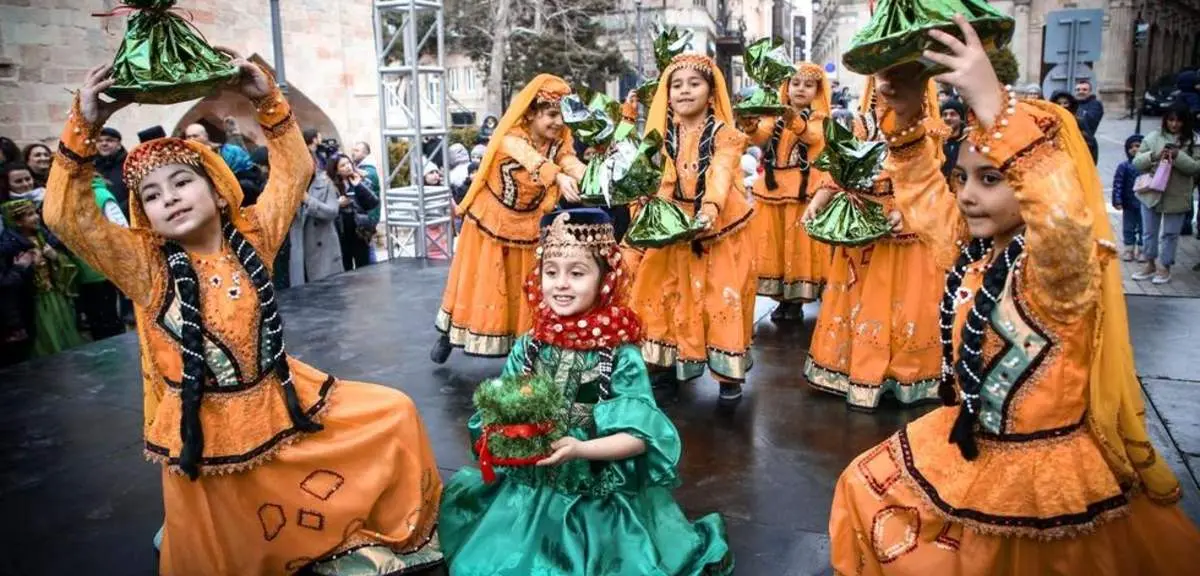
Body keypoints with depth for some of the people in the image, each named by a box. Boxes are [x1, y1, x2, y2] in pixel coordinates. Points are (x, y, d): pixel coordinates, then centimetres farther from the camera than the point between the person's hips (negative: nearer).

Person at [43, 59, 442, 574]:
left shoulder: (250, 238, 0)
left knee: (394, 414, 2)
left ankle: (391, 532, 23)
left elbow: (295, 171, 0)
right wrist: (84, 127, -26)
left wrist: (269, 104, -10)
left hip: (281, 405, 3)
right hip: (204, 432, -2)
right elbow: (66, 215, -19)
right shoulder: (146, 265, -8)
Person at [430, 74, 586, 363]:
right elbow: (533, 161, -44)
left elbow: (572, 163, -29)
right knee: (480, 285, 9)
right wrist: (559, 177, -64)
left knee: (522, 291, 8)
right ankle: (448, 334, 31)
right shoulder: (511, 137, -23)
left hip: (526, 228, 3)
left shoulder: (559, 143, -8)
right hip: (489, 222, -3)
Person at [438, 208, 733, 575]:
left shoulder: (622, 355, -12)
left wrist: (580, 449, -25)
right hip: (528, 491, 4)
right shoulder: (527, 348, -1)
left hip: (600, 502, -3)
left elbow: (639, 436, -14)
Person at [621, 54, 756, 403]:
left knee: (721, 297, -2)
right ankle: (677, 362, 26)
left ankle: (729, 374, 8)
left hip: (720, 227, -4)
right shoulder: (663, 134, 6)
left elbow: (721, 174, -26)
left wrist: (710, 207, -45)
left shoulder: (724, 134, -8)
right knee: (672, 296, 10)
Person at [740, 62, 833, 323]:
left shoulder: (816, 118, 1)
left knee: (799, 244, 0)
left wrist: (795, 122, -44)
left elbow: (813, 137, -23)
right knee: (773, 244, 5)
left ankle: (797, 300, 10)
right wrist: (751, 127, -35)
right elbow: (760, 137, -11)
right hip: (773, 187, 3)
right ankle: (782, 298, 16)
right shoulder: (776, 116, 10)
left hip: (804, 189, -3)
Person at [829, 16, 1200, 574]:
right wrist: (907, 119, -6)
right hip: (969, 451, 8)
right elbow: (925, 192, 11)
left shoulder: (1064, 266, -23)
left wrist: (994, 108, -52)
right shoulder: (974, 252, -1)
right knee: (869, 495, 16)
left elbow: (1063, 218, -47)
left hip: (1045, 473, -8)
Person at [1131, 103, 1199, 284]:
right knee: (1149, 232, 13)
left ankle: (1164, 266, 23)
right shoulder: (1153, 137, 0)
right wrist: (1154, 156, -19)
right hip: (1151, 193, 2)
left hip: (1177, 196, -2)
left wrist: (1178, 156, -23)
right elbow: (1136, 162, -2)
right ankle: (1150, 264, 29)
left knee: (1170, 233, 9)